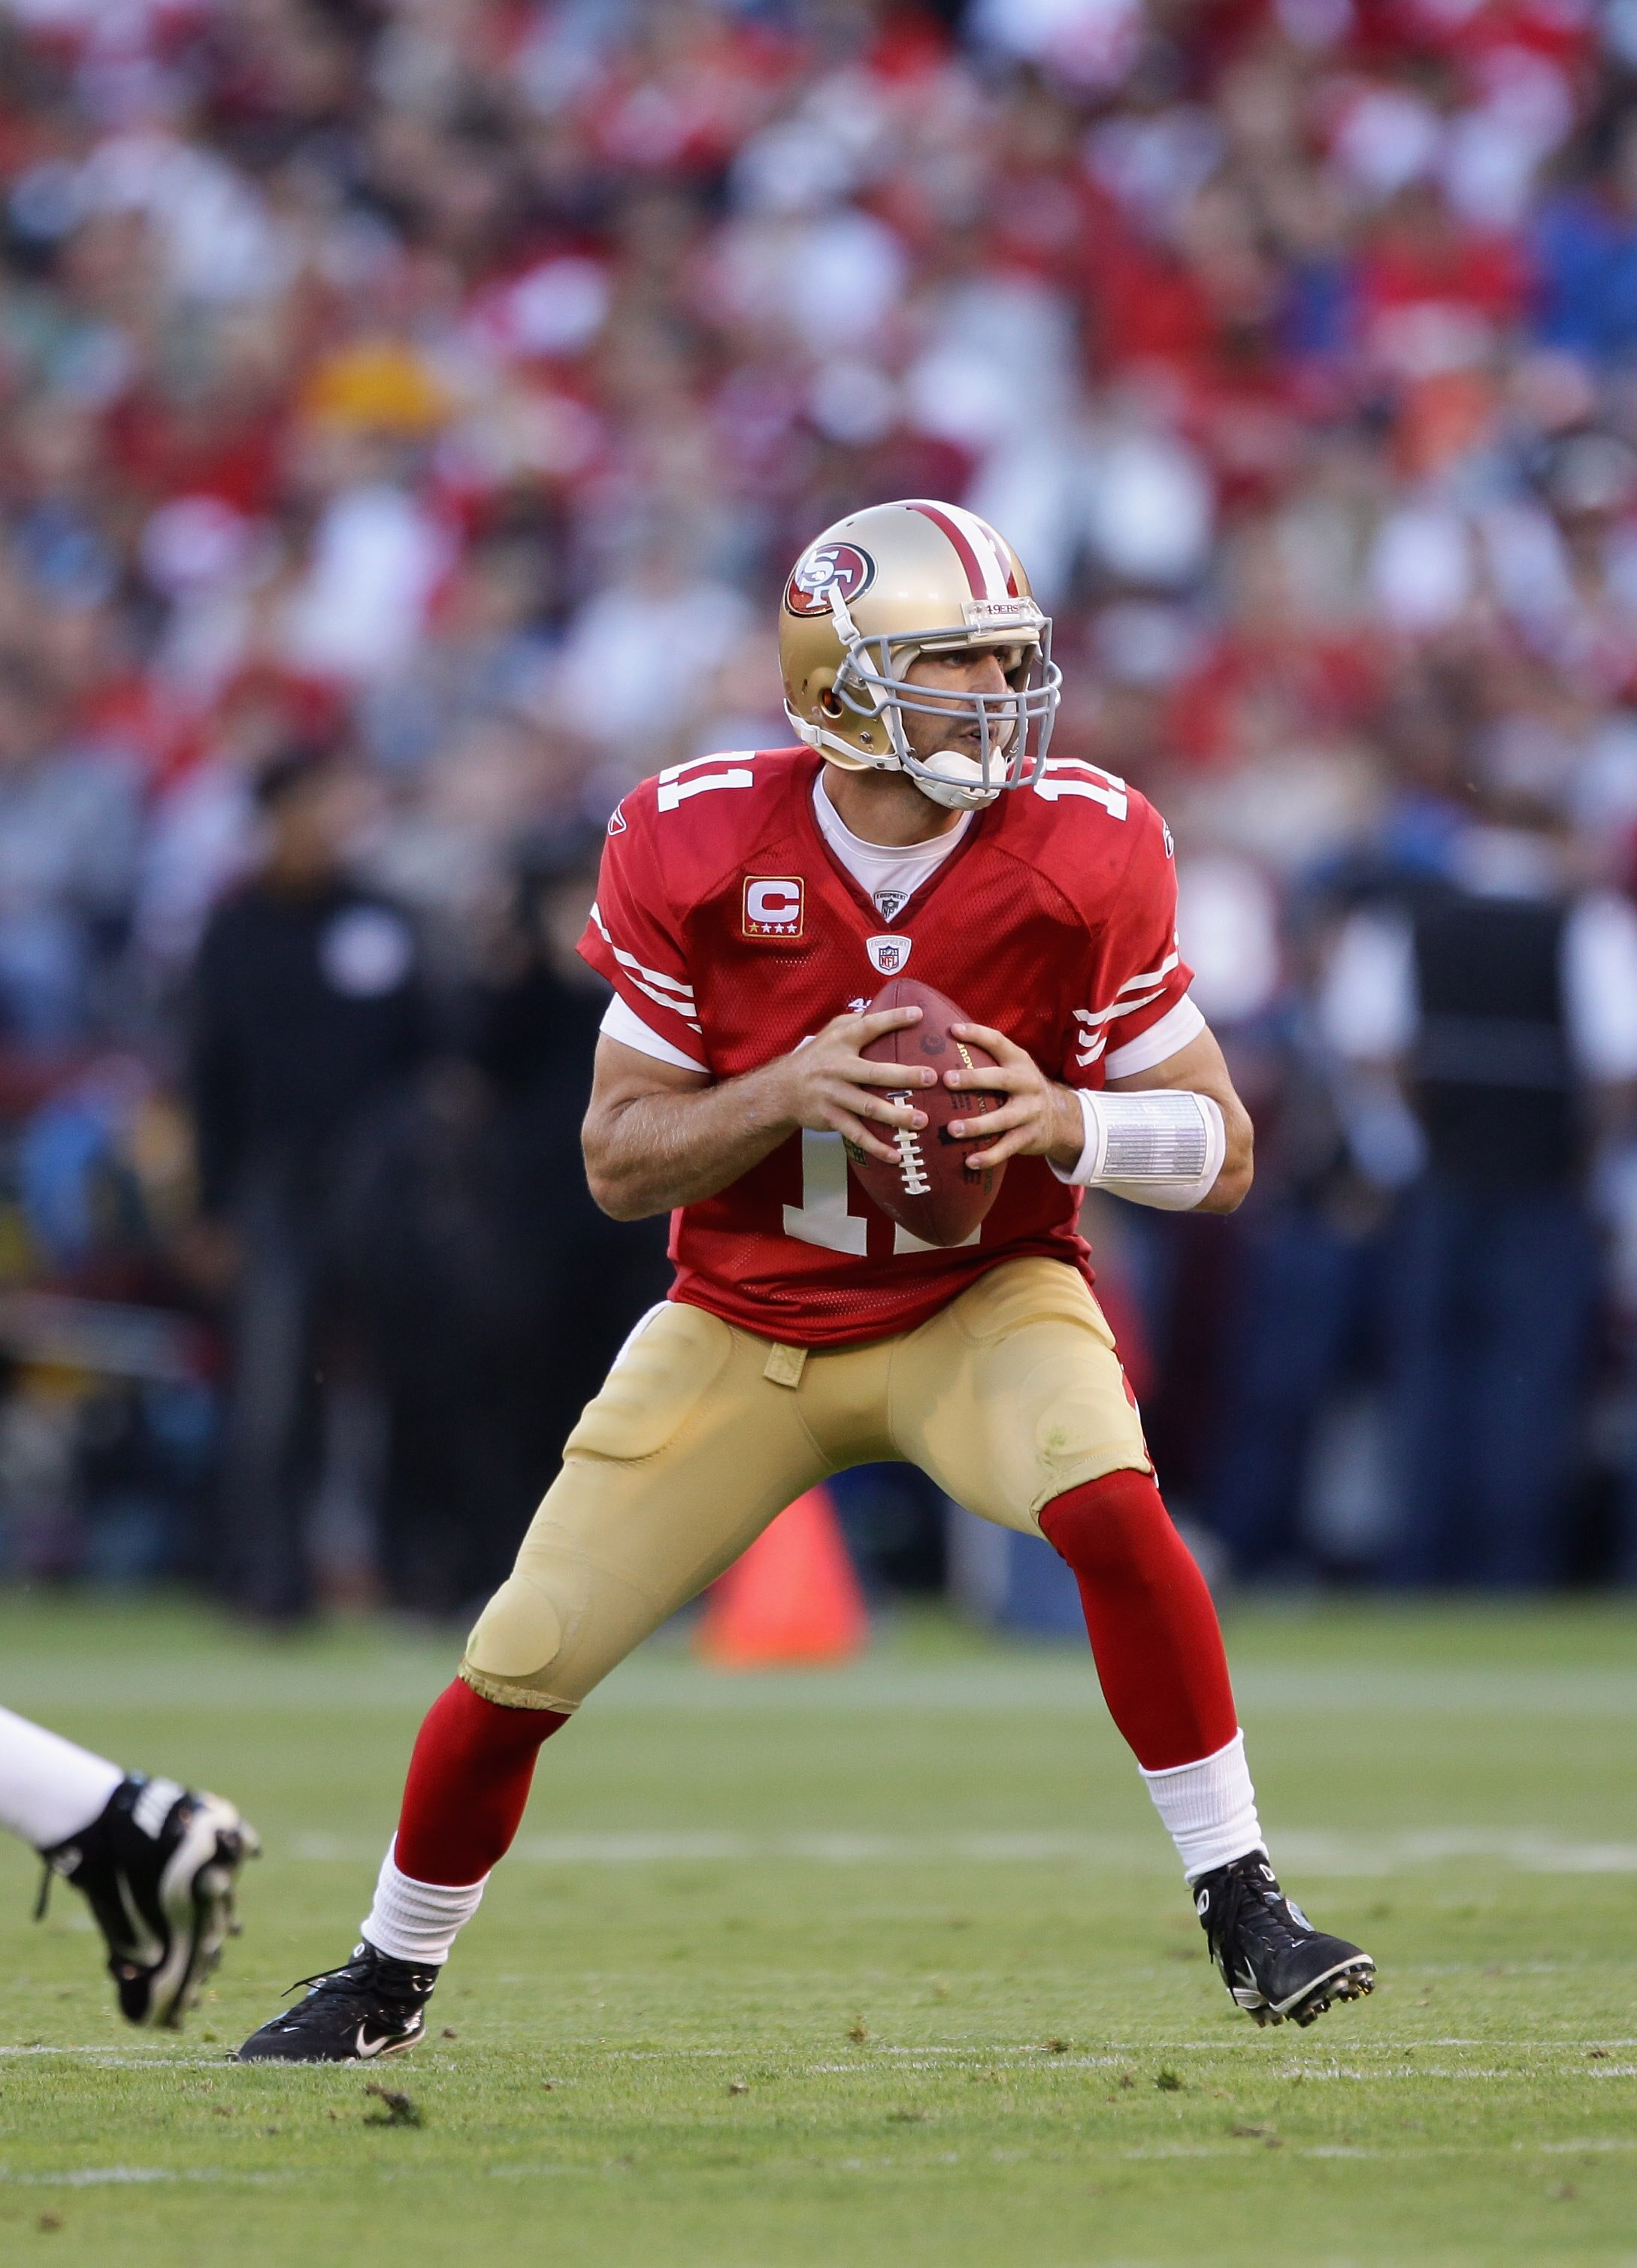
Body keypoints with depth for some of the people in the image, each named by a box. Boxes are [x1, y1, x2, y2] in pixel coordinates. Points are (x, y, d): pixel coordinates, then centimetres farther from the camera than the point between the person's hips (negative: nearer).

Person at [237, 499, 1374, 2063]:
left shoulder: (1085, 852, -17)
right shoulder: (698, 847, -17)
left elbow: (1220, 1153, -10)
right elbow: (618, 1162, -11)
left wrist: (1061, 1120, -30)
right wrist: (786, 1093, -29)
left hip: (980, 1302, -1)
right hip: (745, 1327, 1)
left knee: (1110, 1504, -33)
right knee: (518, 1666, -1)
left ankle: (1242, 1906, -19)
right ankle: (390, 1976, 26)